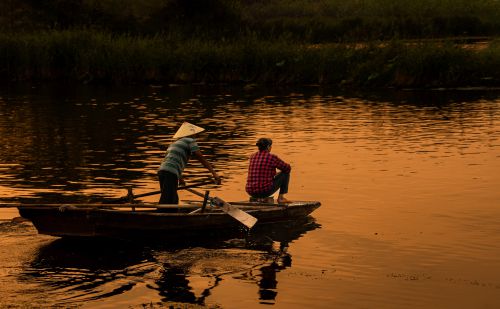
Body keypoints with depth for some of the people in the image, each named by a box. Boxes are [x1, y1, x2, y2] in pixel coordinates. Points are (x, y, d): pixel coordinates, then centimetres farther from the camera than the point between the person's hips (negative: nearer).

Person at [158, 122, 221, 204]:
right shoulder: (191, 141, 6)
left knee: (174, 201, 16)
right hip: (171, 173, -9)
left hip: (162, 171, 9)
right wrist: (214, 173, -6)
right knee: (166, 203, -14)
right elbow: (201, 158, -2)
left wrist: (180, 178, 54)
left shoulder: (175, 143, 30)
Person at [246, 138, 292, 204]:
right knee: (286, 172, 13)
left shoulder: (252, 157, 10)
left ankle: (260, 197, 25)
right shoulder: (272, 157, -8)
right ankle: (281, 198, 14)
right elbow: (288, 168, 5)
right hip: (266, 191, -7)